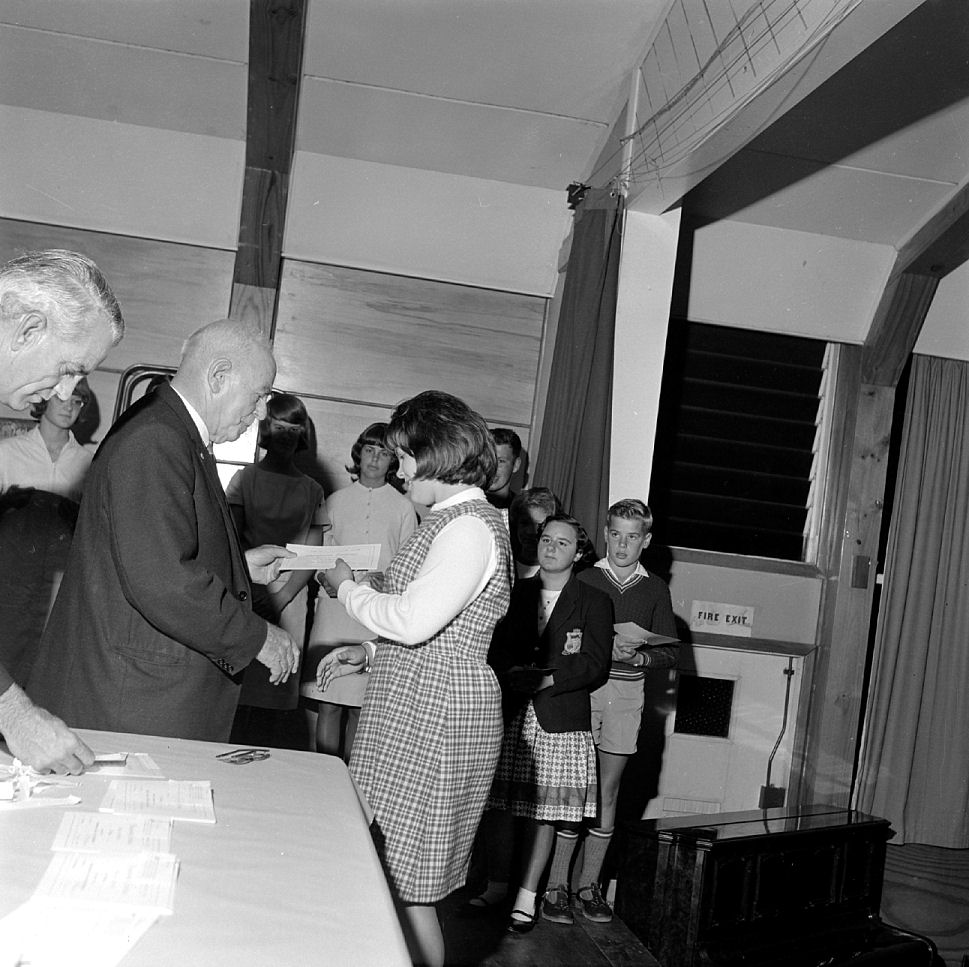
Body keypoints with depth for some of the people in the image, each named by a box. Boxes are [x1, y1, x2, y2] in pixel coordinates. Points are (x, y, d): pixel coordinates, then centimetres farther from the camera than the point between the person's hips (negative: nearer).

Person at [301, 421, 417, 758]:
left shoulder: (403, 507, 9)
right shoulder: (335, 501, 13)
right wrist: (327, 579, -6)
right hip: (335, 608, 1)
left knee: (361, 706, 1)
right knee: (328, 704, -1)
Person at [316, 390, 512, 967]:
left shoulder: (470, 526, -16)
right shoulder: (455, 520, 17)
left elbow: (413, 620, -25)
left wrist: (348, 587, -9)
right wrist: (368, 654, 14)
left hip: (435, 719, -10)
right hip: (412, 711, 10)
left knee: (404, 884, -2)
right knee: (387, 873, 14)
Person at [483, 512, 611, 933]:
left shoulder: (594, 603, 4)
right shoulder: (514, 593, 13)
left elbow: (594, 666, -4)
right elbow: (496, 646, 9)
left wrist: (545, 679, -16)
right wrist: (512, 674, -11)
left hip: (560, 718, -2)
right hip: (508, 712, 3)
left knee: (544, 810, 0)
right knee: (496, 803, 3)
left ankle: (527, 897, 10)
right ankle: (497, 883, 19)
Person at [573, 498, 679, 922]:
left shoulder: (655, 588, 10)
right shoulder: (583, 580, 3)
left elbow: (671, 652, 9)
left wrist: (640, 657, -10)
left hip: (626, 694, 2)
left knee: (606, 793, 7)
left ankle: (588, 885, 16)